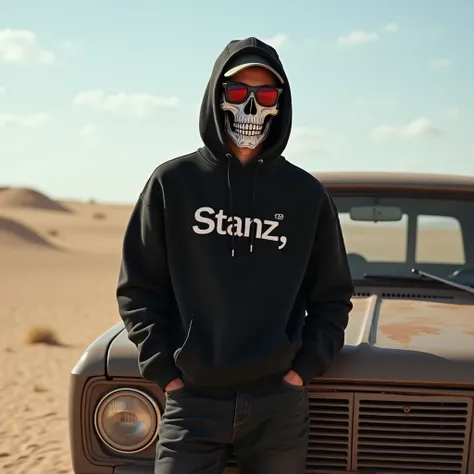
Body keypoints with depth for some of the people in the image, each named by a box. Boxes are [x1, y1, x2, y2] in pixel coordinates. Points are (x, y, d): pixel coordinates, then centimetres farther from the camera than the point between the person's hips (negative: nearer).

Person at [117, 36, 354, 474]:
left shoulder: (307, 194, 5)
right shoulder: (173, 182, 2)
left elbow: (332, 296, 11)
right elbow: (139, 289, 4)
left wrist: (304, 369, 0)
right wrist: (165, 371, -4)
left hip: (280, 405, 1)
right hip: (191, 400, -1)